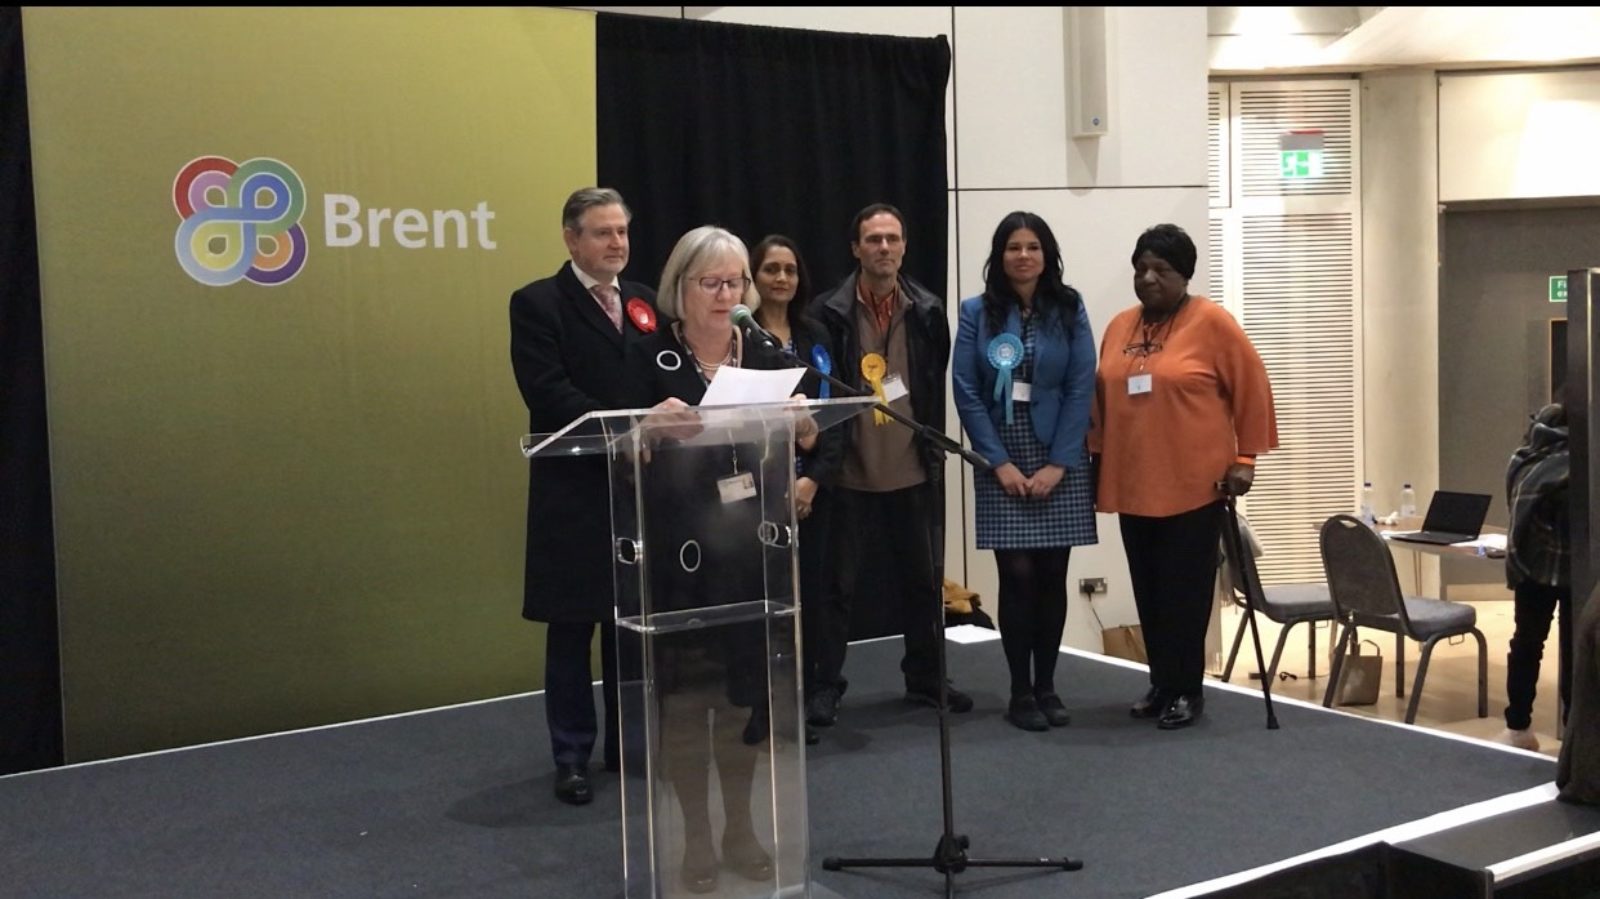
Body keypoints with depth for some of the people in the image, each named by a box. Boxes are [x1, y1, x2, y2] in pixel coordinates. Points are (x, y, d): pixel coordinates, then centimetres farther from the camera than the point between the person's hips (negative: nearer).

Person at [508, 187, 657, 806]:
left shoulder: (644, 302, 13)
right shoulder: (538, 303, -4)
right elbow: (547, 392, -15)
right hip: (576, 490, -5)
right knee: (572, 627, 4)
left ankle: (628, 743, 23)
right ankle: (572, 757, 13)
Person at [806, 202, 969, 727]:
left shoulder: (928, 311, 3)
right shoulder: (829, 313, -6)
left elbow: (938, 388, 9)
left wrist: (934, 453, 7)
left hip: (912, 471, 3)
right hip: (849, 472, -3)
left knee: (922, 580, 13)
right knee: (837, 583, 5)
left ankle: (925, 678, 27)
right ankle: (825, 686, 14)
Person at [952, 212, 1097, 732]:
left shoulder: (1069, 310, 2)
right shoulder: (977, 313, 1)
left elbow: (1082, 388, -2)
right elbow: (965, 391, -3)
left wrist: (1059, 462, -10)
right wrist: (1000, 461, -10)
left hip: (1059, 459, 1)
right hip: (1001, 460, -1)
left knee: (1052, 575, 4)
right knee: (1017, 575, -2)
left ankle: (1046, 687, 15)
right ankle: (1021, 693, 7)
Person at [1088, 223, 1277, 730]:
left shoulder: (1211, 322, -6)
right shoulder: (1119, 327, 10)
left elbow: (1251, 389, -5)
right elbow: (1102, 399, 15)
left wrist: (1245, 456, -7)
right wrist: (1097, 458, 12)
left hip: (1195, 483, -5)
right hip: (1133, 484, 5)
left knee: (1185, 590, 0)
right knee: (1148, 591, 10)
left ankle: (1187, 690, 11)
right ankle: (1161, 683, 22)